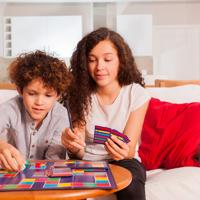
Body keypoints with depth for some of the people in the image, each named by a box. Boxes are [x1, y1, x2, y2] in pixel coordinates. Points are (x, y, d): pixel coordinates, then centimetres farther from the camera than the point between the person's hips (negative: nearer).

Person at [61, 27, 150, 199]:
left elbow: (129, 152, -12)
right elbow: (80, 152, -11)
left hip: (122, 162, 0)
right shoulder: (80, 94, -8)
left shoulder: (137, 94, -11)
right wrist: (74, 146, -35)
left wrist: (124, 152, -37)